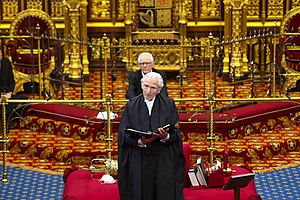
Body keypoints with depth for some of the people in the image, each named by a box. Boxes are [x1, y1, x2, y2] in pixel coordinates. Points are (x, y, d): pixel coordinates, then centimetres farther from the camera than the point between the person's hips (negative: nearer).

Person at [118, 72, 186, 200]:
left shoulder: (168, 104, 3)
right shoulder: (131, 105, 4)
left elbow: (176, 133, 2)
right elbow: (123, 133, -1)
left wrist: (166, 137, -20)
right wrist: (139, 141, -18)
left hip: (164, 162, 0)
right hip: (139, 162, 0)